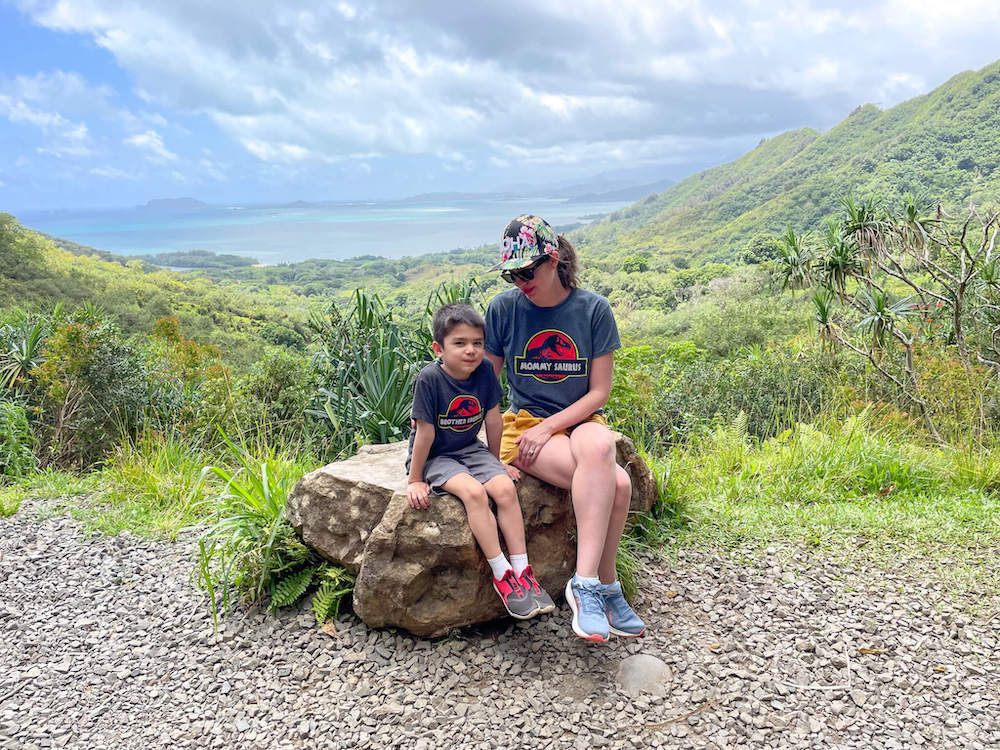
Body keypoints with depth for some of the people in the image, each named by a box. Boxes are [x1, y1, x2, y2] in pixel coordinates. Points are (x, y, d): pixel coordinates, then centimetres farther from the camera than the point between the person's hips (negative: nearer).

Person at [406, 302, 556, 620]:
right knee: (473, 491, -29)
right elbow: (425, 432, -17)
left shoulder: (484, 371, -9)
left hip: (470, 449, 5)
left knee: (505, 488, -20)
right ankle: (502, 575, -21)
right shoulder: (429, 379, -21)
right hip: (434, 456, -4)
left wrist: (495, 462, 11)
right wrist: (414, 480, -11)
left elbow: (493, 421, 2)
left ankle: (522, 571, -13)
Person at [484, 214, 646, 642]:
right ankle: (604, 587, -15)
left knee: (599, 447, -36)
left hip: (580, 421, 2)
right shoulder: (504, 308, -1)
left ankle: (585, 584, -26)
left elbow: (599, 392, -2)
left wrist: (548, 427, -14)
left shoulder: (593, 308, -1)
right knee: (615, 484, -30)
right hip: (525, 423, -2)